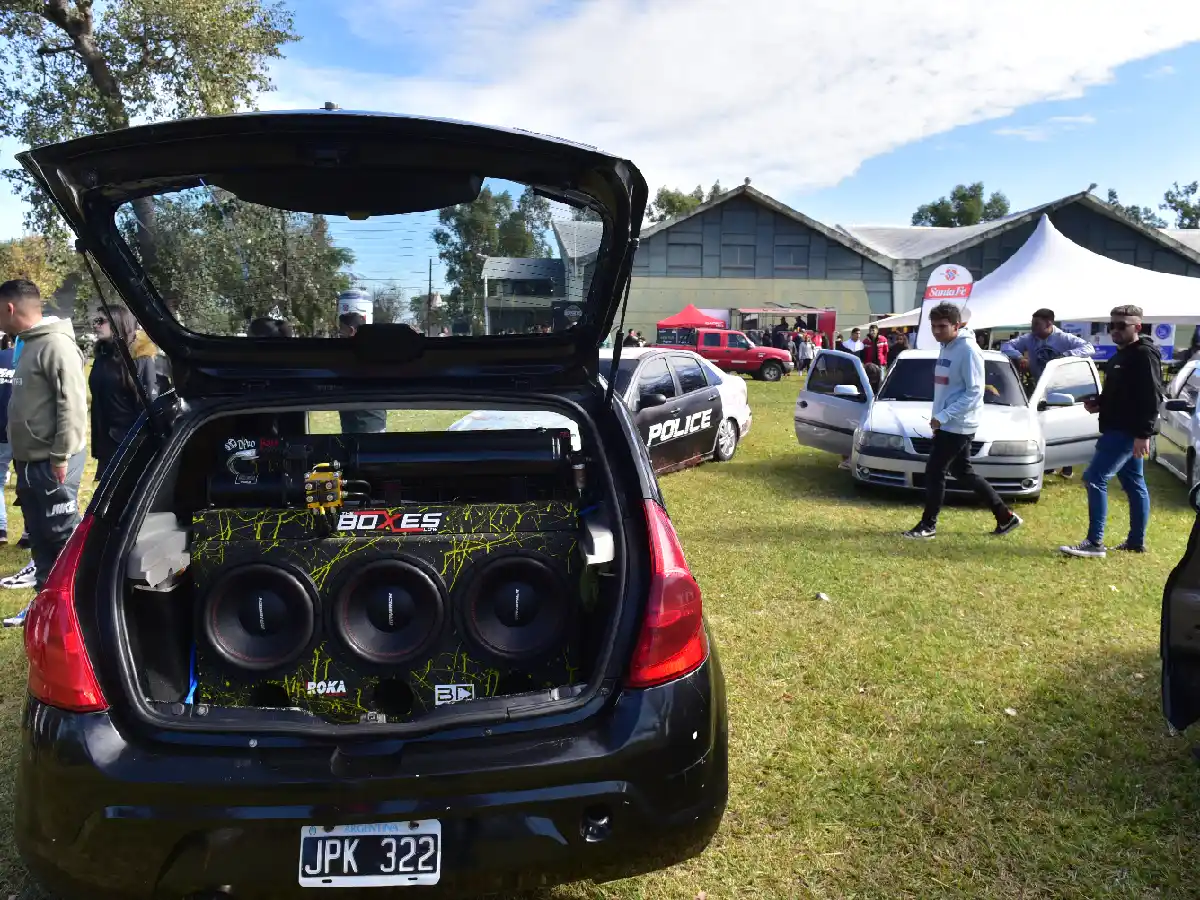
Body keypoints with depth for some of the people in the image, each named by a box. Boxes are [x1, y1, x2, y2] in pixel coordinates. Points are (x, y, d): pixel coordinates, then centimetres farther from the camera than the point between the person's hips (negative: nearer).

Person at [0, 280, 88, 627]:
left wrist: (61, 457, -21)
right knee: (40, 537, 15)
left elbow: (72, 404, -20)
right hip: (30, 462, 10)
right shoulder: (29, 345, 15)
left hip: (52, 464, -10)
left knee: (64, 536, -4)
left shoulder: (56, 344, -14)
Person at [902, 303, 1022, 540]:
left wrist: (943, 416, -23)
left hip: (958, 425, -10)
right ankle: (1006, 516, 23)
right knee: (963, 473, 14)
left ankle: (928, 525, 7)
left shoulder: (968, 350, -17)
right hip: (947, 423, 10)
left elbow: (974, 392, -21)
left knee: (934, 471, -5)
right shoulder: (946, 347, 11)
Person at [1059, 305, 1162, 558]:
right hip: (1119, 430, 10)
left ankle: (1095, 543, -12)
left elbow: (1151, 397, -21)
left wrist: (1144, 434, -26)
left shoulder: (1145, 354, -13)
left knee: (1094, 478, -13)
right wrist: (1098, 404, 6)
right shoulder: (1121, 355, 17)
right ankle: (1136, 541, 22)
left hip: (1127, 431, -10)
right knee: (1134, 485, 14)